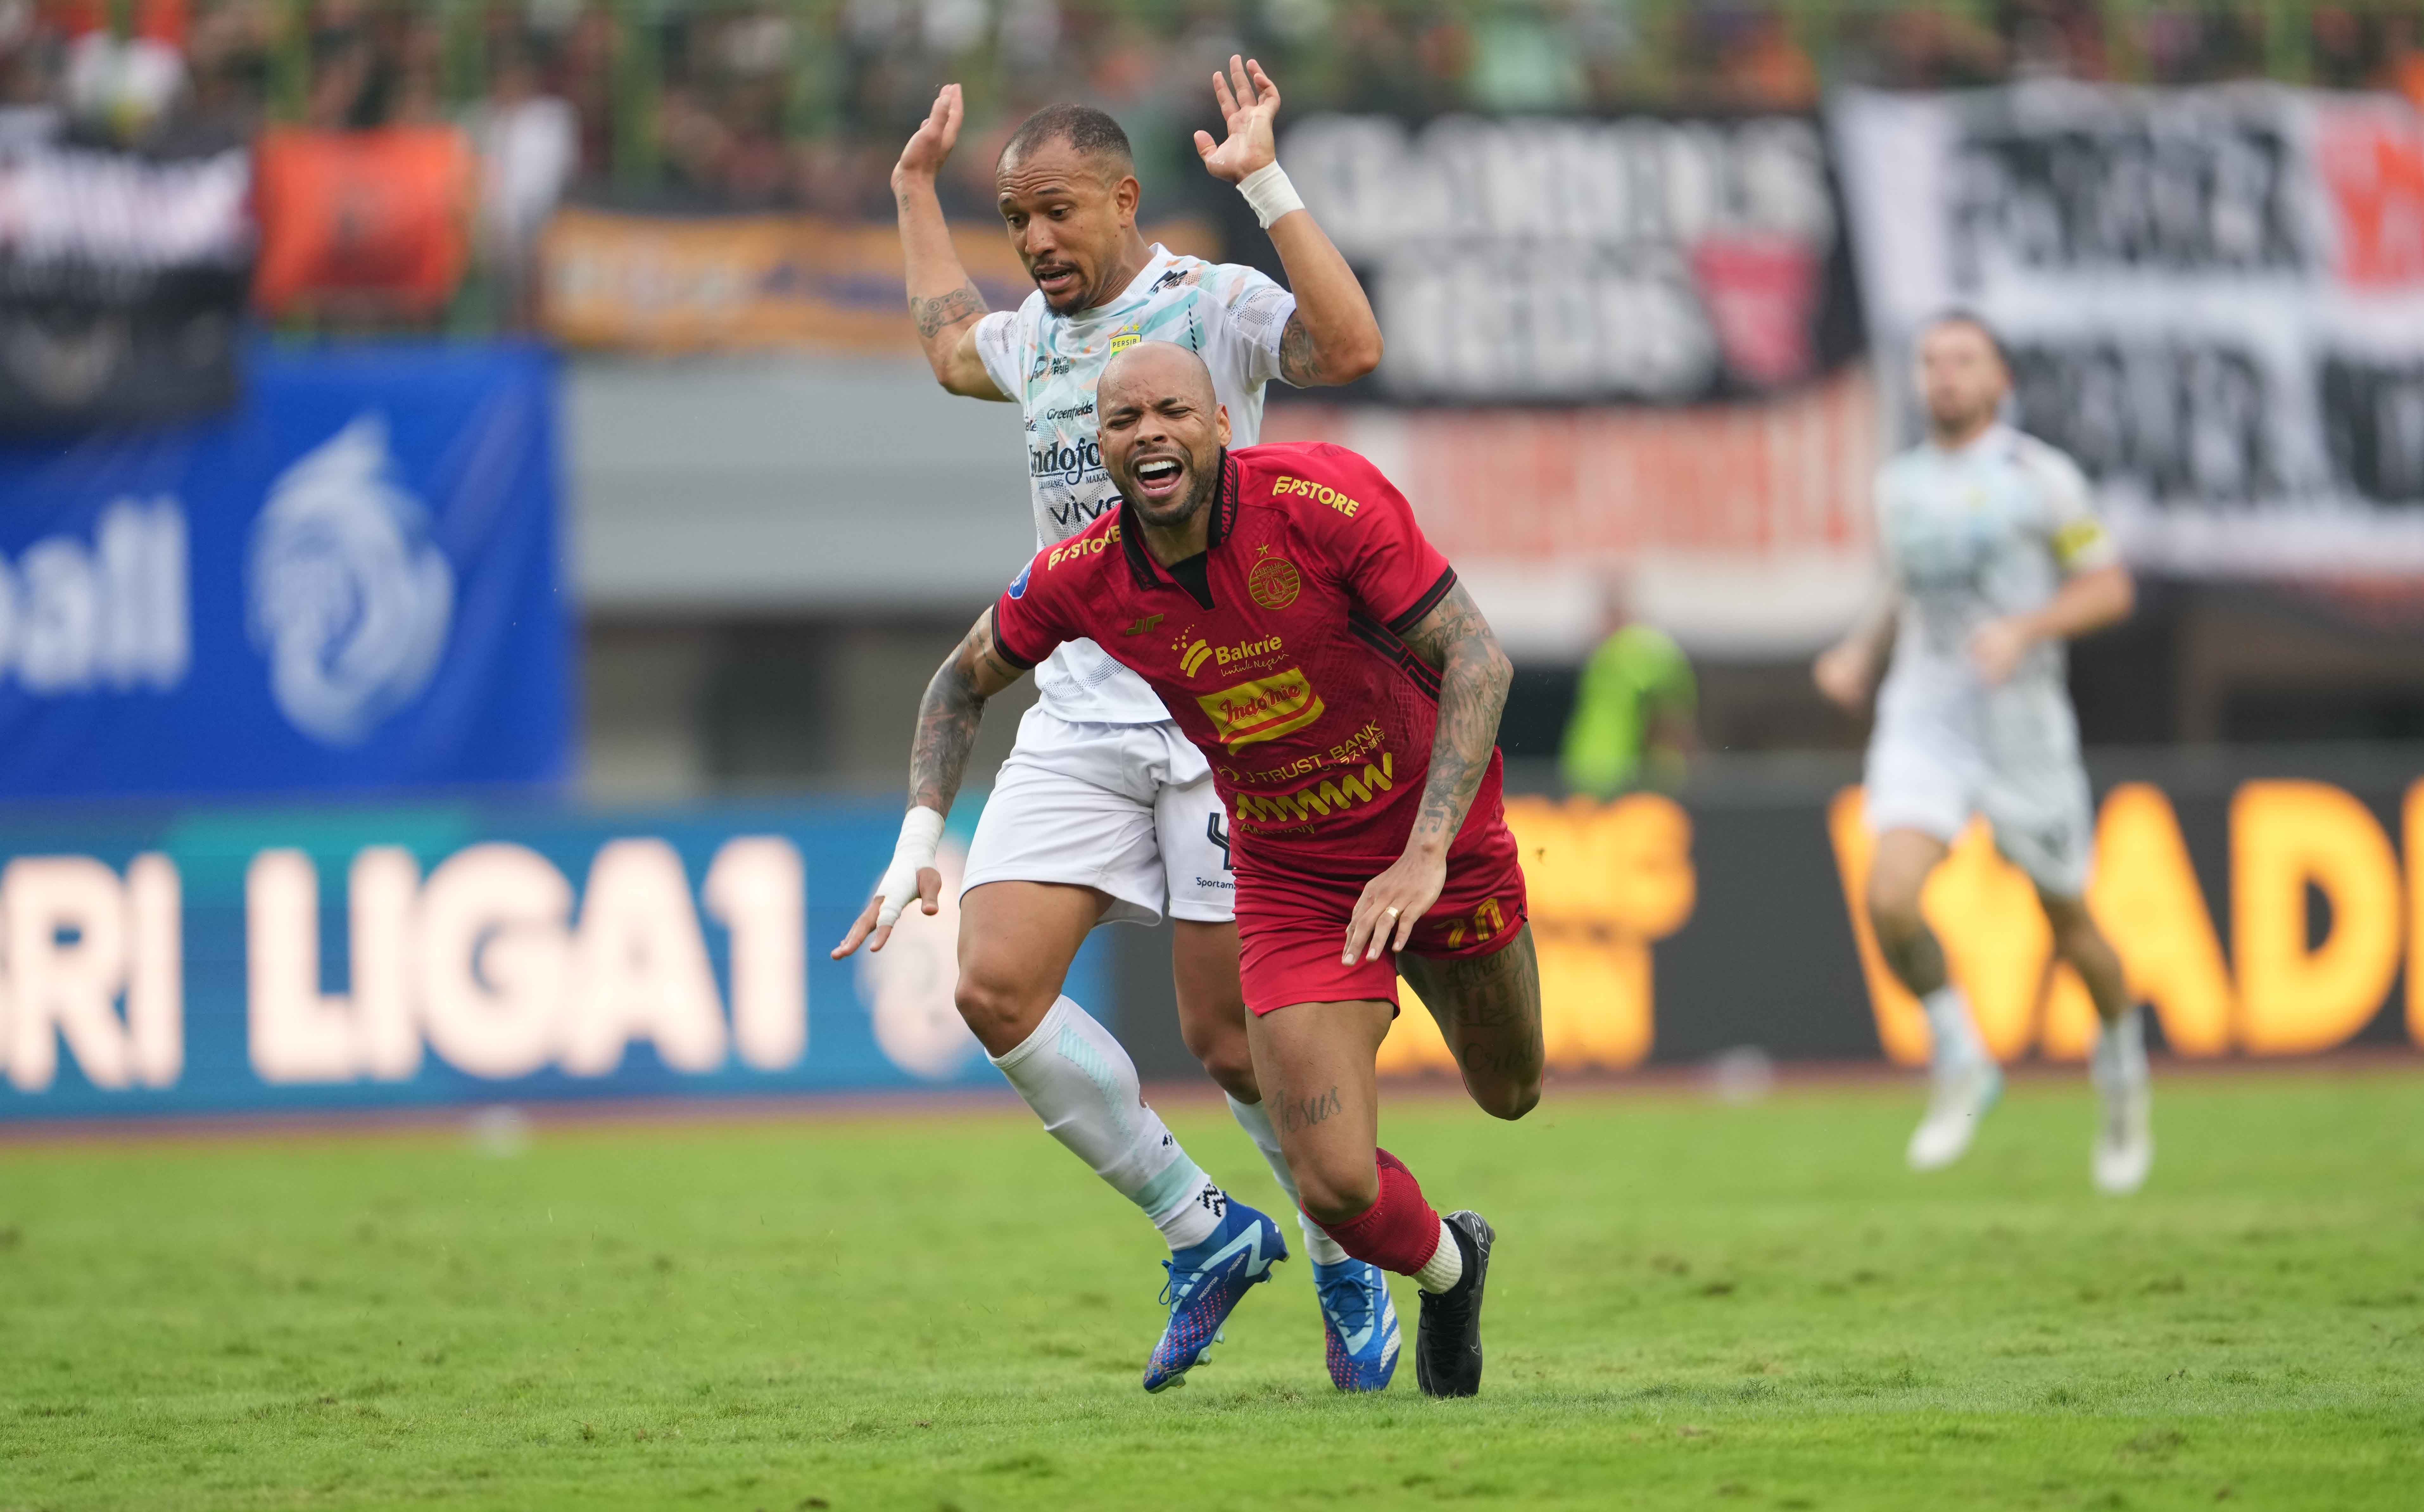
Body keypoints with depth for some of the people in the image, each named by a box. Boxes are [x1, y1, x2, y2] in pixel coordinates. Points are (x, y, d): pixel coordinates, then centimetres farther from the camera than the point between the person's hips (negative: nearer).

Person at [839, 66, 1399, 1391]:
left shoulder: (1212, 303, -7)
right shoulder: (1038, 333, 14)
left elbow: (1349, 346, -28)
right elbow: (951, 349, 39)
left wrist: (1265, 185, -29)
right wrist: (917, 190, 40)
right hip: (1076, 721, 6)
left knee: (1231, 1037, -5)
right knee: (994, 987, -10)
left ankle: (1352, 1262, 19)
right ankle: (1197, 1229, 5)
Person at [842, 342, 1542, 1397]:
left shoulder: (1325, 500, -27)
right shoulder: (1079, 579, -16)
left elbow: (1476, 656, -25)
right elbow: (966, 679, 4)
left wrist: (1426, 852, -35)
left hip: (1436, 844, -1)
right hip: (1288, 884, 1)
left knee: (1508, 1094, 20)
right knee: (1336, 1187, -12)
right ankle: (1447, 1270, 26)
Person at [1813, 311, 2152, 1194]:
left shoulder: (2039, 477, -4)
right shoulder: (1899, 486, 11)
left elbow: (2109, 590, -5)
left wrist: (2024, 630, -20)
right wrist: (1860, 653, 8)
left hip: (2020, 720, -3)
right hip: (1922, 722, 3)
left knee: (2067, 921, 9)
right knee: (1890, 897, -21)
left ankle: (2121, 1067, 36)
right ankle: (1960, 1067, 0)